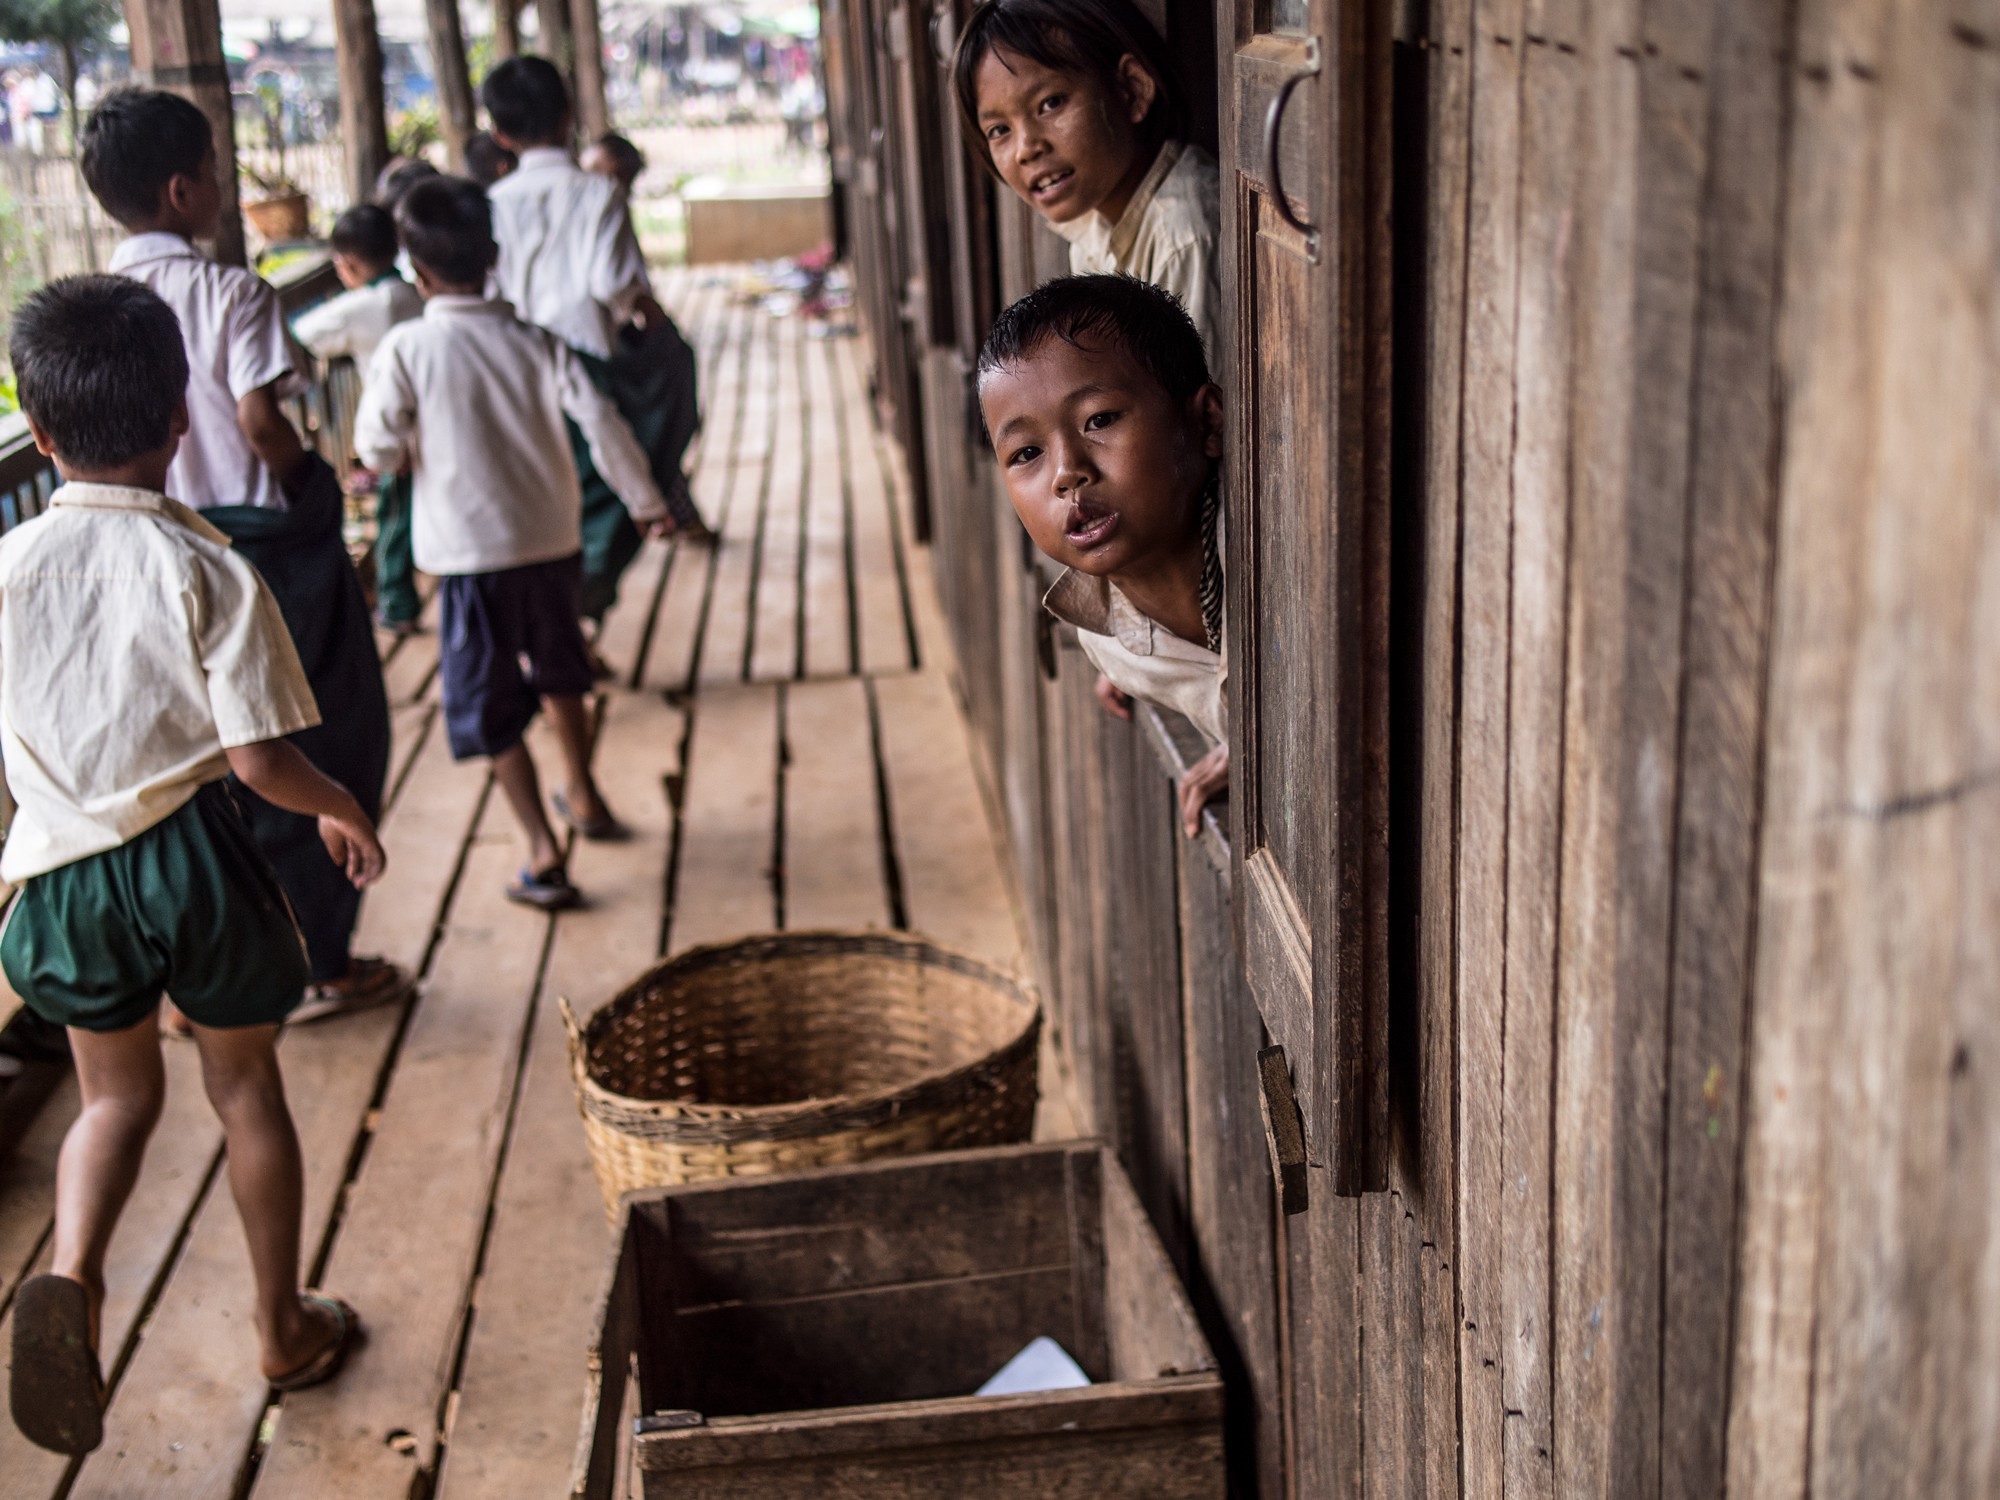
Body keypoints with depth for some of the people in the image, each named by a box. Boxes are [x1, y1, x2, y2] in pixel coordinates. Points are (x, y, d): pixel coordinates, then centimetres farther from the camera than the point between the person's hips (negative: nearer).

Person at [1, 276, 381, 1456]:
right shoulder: (210, 571, -14)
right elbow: (261, 758, -16)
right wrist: (344, 812, 2)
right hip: (197, 853, -2)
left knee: (119, 1093, 21)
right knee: (246, 1084, 16)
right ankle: (286, 1327, 28)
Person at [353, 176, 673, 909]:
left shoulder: (406, 348, -11)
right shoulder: (536, 340, -3)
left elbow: (377, 449, -9)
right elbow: (600, 421, -7)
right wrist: (645, 500, 4)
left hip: (469, 553, -4)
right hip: (552, 540, 4)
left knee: (489, 706, 6)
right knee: (558, 670, 27)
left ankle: (544, 852, 2)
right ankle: (582, 796, 41)